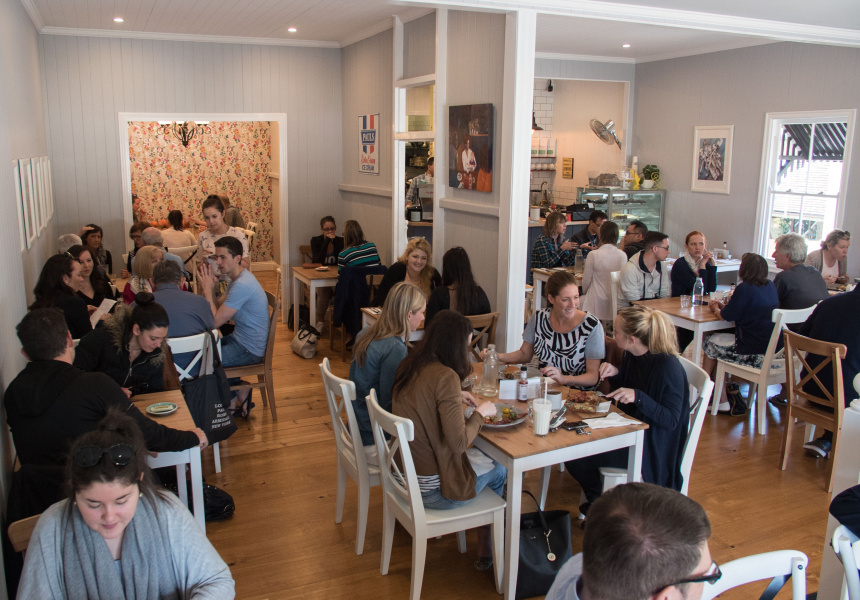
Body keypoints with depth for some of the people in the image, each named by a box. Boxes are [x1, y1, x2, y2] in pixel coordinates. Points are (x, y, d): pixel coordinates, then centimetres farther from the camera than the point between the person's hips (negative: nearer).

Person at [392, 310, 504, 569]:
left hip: (403, 475, 8)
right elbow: (458, 442, -24)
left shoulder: (409, 366, -1)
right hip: (430, 490, -7)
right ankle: (485, 552, 32)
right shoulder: (446, 376, -25)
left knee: (482, 458, 25)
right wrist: (480, 413, -9)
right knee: (499, 470, 17)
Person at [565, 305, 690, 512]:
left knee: (575, 457, -17)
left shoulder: (668, 367, -26)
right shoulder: (631, 355, -1)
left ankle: (599, 503, 15)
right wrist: (615, 374, -7)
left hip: (651, 446, -9)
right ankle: (596, 499, 20)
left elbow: (671, 420, -23)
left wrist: (638, 396, -36)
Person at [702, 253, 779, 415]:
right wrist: (724, 306, 18)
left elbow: (726, 316, -8)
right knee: (720, 339, 22)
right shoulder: (770, 286, 7)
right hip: (774, 350, 8)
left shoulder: (744, 289, -17)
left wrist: (716, 309, 12)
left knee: (711, 344, 13)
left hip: (756, 355, -8)